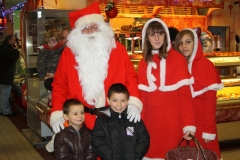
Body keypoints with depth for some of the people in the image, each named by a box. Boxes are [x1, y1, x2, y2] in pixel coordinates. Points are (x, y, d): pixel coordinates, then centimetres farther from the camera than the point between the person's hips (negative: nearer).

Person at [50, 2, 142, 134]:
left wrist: (134, 102, -12)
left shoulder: (117, 49, 3)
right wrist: (57, 113, -7)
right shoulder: (69, 52, 2)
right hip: (80, 117, 0)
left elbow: (130, 77, 3)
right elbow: (60, 85, 4)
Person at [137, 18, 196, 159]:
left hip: (172, 119, -4)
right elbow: (142, 94, 9)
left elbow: (185, 93, -8)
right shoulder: (144, 62, 9)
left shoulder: (177, 59, -5)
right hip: (150, 120, 4)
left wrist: (189, 124, -14)